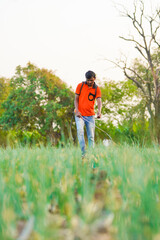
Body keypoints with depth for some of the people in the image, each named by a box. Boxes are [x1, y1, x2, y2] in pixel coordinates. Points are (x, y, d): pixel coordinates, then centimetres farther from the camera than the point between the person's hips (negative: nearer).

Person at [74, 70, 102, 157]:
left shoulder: (97, 89, 2)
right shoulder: (80, 86, 2)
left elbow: (99, 101, -9)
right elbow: (76, 99, 3)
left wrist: (99, 111, -30)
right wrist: (77, 110, -13)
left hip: (90, 116, 1)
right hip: (79, 114, -1)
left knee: (91, 136, 1)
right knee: (80, 131, -23)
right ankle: (83, 152, -26)